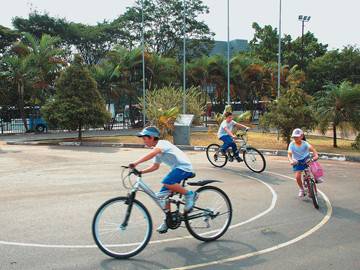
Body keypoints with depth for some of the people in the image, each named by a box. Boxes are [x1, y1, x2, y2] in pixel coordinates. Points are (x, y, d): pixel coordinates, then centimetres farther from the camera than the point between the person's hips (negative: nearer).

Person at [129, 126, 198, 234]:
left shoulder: (162, 143, -16)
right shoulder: (157, 149, 14)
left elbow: (151, 154, -36)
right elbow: (155, 166, 19)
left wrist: (135, 163, -43)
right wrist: (141, 172, 4)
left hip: (184, 167, -10)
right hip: (176, 168, 10)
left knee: (167, 183, -32)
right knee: (163, 194, 4)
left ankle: (190, 194, -12)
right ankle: (167, 221, 17)